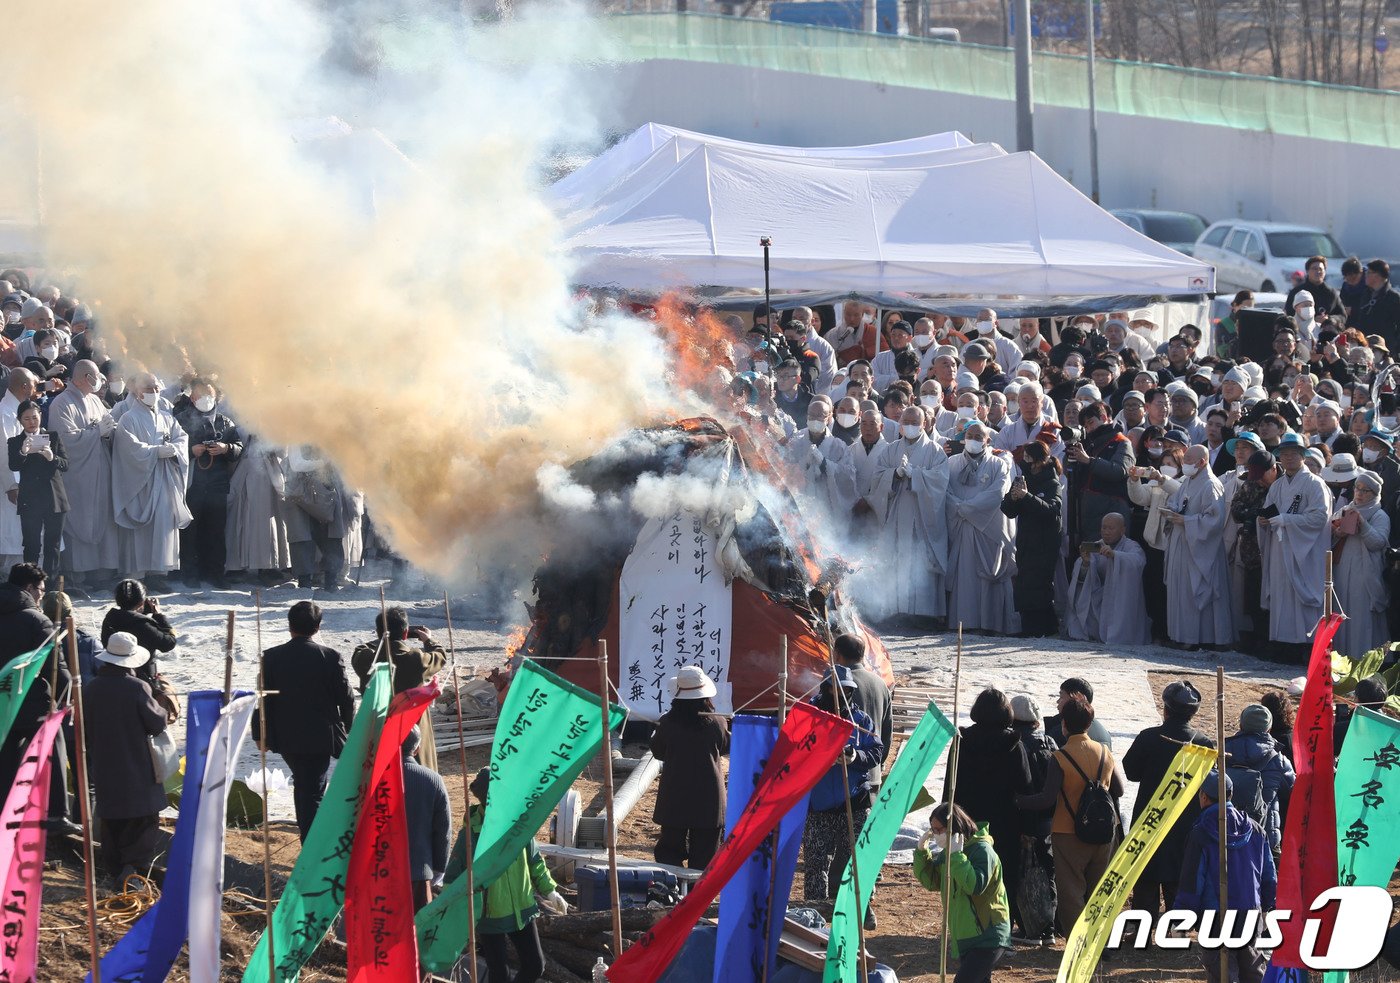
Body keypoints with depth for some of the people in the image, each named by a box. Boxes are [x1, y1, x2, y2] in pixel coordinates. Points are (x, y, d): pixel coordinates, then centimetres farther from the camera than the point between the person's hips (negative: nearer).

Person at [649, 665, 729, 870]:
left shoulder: (666, 723, -9)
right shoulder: (716, 724, -10)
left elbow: (657, 752, 6)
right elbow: (725, 747, 9)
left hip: (673, 797, 1)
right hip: (708, 798, -1)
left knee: (669, 850, 10)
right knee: (704, 854, 6)